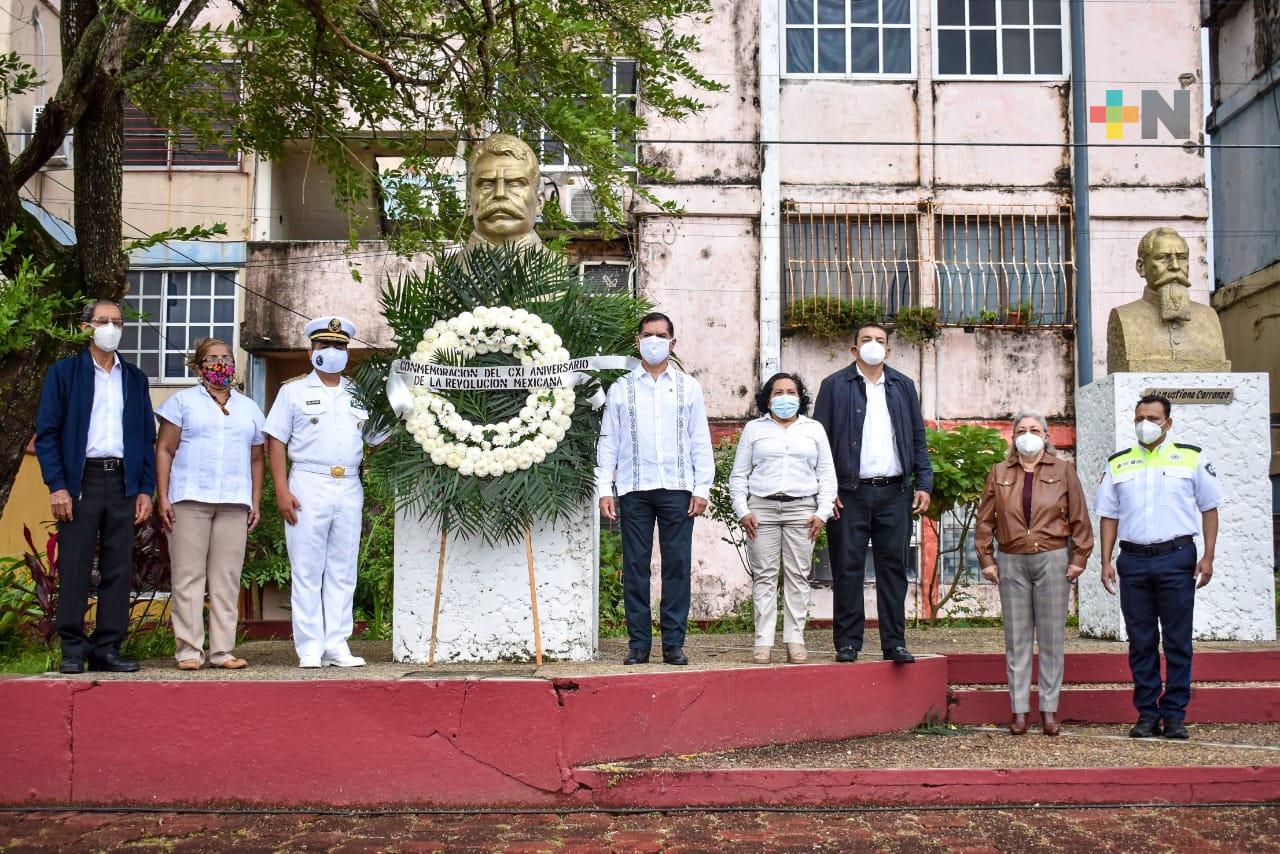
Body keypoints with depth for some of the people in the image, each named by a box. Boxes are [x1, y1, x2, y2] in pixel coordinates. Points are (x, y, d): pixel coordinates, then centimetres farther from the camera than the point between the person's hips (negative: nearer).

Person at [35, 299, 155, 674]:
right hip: (81, 480, -3)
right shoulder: (64, 372, 6)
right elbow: (46, 433, 0)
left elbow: (148, 437, 14)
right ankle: (73, 649, 3)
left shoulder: (135, 379, 16)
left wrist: (145, 489, 4)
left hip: (123, 481, 3)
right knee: (74, 568, -3)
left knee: (118, 569, 2)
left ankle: (107, 649, 7)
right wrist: (57, 486, -10)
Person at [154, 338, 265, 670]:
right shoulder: (183, 401, 9)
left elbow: (256, 459, 19)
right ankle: (189, 650, 0)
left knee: (227, 579, 2)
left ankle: (223, 650, 6)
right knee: (189, 576, -3)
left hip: (235, 503, 3)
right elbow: (164, 450, 3)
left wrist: (256, 502, 10)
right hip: (190, 499, -3)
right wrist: (163, 497, -6)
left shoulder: (249, 408, 19)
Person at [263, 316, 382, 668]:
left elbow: (377, 440, 19)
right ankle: (310, 648, 3)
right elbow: (275, 441, 1)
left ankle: (337, 645, 11)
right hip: (308, 486, -3)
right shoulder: (294, 390, 6)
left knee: (343, 572, 6)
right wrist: (282, 490, -8)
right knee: (307, 571, -2)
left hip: (350, 488, 4)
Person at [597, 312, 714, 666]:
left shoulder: (688, 387, 11)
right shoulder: (620, 389, 10)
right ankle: (638, 644, 7)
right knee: (635, 567, 1)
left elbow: (700, 441, 8)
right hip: (633, 490, 0)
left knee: (677, 566, 0)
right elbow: (608, 442, 8)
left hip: (677, 489, 0)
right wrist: (604, 488, -1)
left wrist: (702, 489, 0)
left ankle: (673, 643, 6)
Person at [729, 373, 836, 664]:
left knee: (798, 575, -2)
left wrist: (823, 512, 1)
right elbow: (739, 474, 11)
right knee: (764, 575, -3)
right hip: (762, 508, 0)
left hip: (802, 509, 1)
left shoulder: (814, 429, 15)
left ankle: (795, 641, 2)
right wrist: (742, 511, -1)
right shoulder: (754, 429, 13)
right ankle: (763, 642, -2)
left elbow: (826, 474, 12)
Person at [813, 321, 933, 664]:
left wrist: (923, 483, 5)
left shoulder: (903, 386, 15)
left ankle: (894, 642, 9)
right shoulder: (834, 386, 5)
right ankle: (847, 642, 7)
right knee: (847, 568, 0)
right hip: (850, 494, -2)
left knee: (893, 567, 3)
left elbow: (918, 438, 15)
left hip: (894, 493, 3)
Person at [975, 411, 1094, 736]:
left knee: (1051, 637, 2)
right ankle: (1019, 710, 7)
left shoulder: (1063, 471, 6)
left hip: (1053, 559, -1)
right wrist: (986, 559, 2)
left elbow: (1079, 518, 4)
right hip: (1011, 562, 1)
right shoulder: (999, 473, 10)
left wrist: (1079, 558, -2)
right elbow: (985, 520, 8)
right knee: (1016, 638, 2)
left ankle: (1049, 709, 8)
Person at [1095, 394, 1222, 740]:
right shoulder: (1118, 464, 12)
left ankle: (1174, 714, 7)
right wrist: (1106, 562, 4)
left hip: (1177, 558, -2)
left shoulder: (1191, 458, 6)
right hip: (1133, 560, 2)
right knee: (1141, 642, 5)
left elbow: (1209, 508, 6)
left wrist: (1208, 556, -2)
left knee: (1178, 641, 1)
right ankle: (1147, 714, 12)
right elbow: (1108, 515, 12)